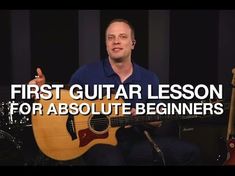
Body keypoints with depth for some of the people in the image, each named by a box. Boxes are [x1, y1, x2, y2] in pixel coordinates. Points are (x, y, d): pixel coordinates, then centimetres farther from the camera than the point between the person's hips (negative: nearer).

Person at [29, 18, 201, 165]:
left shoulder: (149, 79, 6)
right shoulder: (87, 73, -3)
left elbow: (156, 123, 12)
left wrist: (155, 123, -11)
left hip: (134, 141, 5)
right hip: (97, 141, -4)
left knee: (190, 152, -9)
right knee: (112, 160, -41)